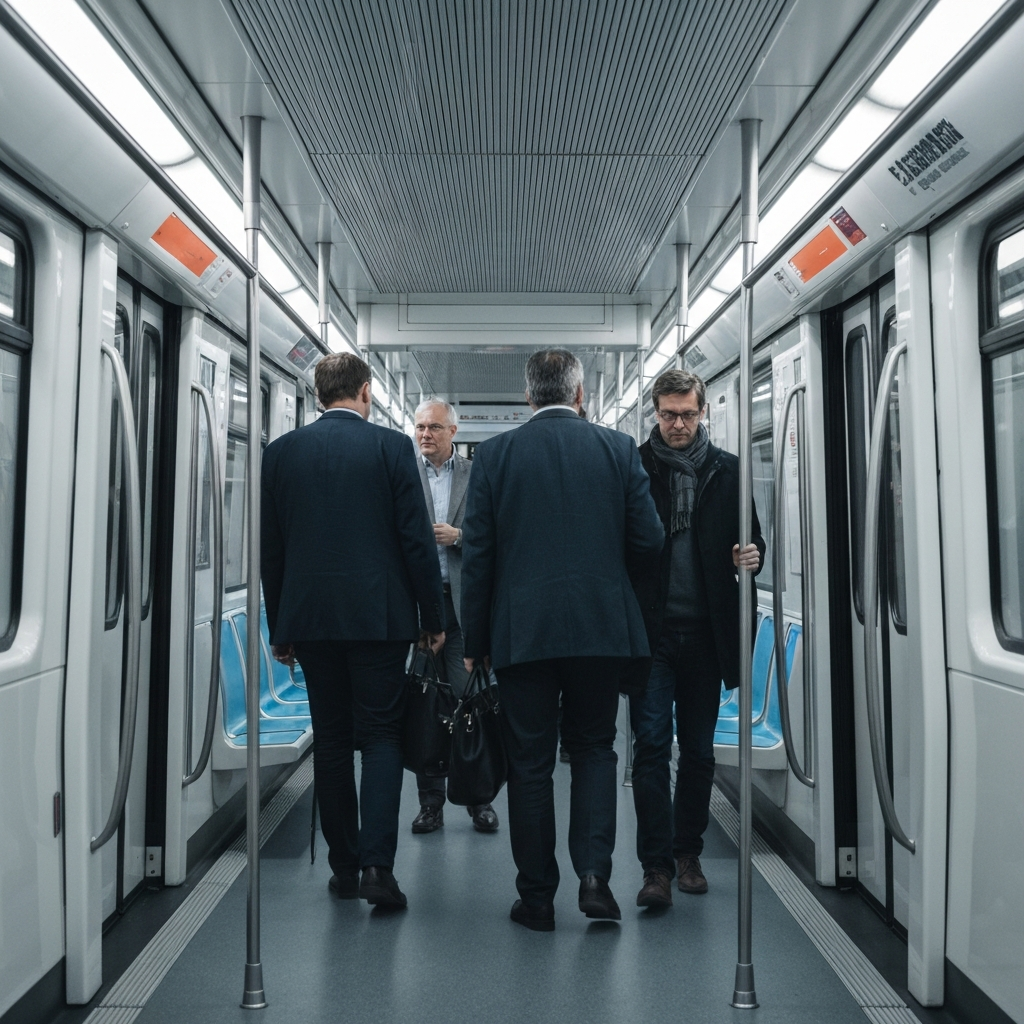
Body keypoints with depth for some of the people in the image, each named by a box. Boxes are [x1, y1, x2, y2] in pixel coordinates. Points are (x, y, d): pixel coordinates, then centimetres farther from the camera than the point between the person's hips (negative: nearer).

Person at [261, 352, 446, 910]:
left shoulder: (281, 452, 5)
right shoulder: (392, 446, -4)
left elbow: (270, 549, 8)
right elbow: (417, 540, -6)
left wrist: (279, 628, 16)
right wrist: (433, 618, 3)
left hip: (310, 617, 3)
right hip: (379, 614, -3)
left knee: (332, 741, 12)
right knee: (381, 737, 5)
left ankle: (344, 866, 21)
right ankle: (377, 865, -2)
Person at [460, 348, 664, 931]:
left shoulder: (495, 454, 0)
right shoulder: (618, 448, 1)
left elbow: (477, 555, -1)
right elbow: (649, 542, -1)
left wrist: (475, 640, 6)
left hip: (521, 630, 0)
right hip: (601, 626, 1)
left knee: (530, 762, 10)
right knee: (594, 747, 18)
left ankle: (537, 899, 19)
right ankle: (594, 874, 7)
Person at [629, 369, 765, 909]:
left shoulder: (728, 471, 7)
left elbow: (750, 537, 13)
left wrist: (751, 556, -11)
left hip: (705, 631, 3)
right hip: (650, 628, -2)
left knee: (698, 748, 13)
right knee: (651, 745, -2)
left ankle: (688, 852, 28)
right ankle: (656, 865, 6)